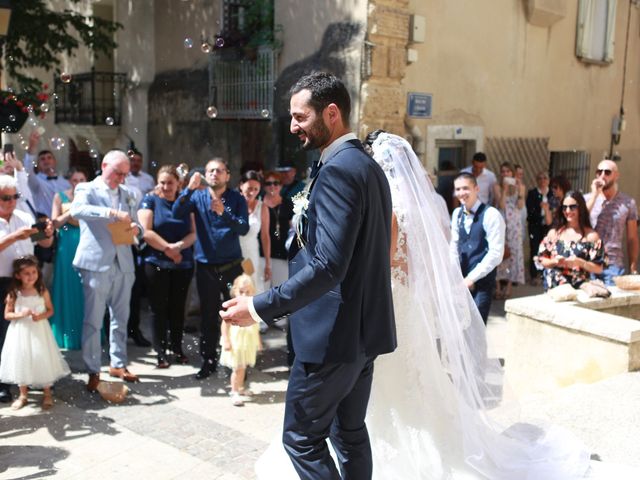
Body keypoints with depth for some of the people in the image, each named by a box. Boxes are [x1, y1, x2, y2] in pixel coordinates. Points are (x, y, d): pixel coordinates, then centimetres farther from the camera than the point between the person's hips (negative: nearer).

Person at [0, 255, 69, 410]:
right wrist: (21, 314, -20)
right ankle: (23, 395, 25)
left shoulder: (43, 291, -5)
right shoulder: (14, 294, -6)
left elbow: (50, 310, 3)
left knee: (43, 361, 3)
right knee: (21, 361, 8)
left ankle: (47, 394, 21)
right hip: (20, 333, 0)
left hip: (39, 331, 0)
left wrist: (42, 316, -17)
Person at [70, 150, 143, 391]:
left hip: (123, 263, 5)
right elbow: (76, 210, -23)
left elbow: (136, 225, 17)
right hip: (96, 263, -5)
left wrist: (136, 228, -8)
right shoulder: (87, 189, -2)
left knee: (120, 318, 13)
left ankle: (118, 364, 25)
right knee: (93, 320, -1)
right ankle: (93, 371, 8)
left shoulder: (128, 193, 13)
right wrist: (111, 213, -34)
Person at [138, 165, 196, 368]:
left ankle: (177, 348, 20)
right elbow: (146, 231, -10)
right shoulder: (150, 200, 0)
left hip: (183, 264, 3)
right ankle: (161, 352, 11)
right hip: (157, 263, -3)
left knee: (178, 307, 8)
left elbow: (193, 233, 2)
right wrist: (167, 248, -11)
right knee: (159, 307, 3)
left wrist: (178, 246, -15)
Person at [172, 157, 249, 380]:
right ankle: (208, 360, 20)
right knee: (208, 315, 8)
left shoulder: (237, 199, -1)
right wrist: (189, 189, -27)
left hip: (231, 265, -1)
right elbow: (177, 213, -14)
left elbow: (244, 229, -13)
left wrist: (224, 213, -27)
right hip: (205, 266, 1)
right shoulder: (198, 196, 2)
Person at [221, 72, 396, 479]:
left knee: (302, 438, 3)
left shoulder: (338, 170, -18)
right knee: (350, 432, 18)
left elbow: (328, 266, -26)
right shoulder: (369, 166, 12)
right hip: (366, 325, 10)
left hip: (335, 332, -10)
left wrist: (259, 307, -23)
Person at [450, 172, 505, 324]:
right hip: (461, 280, 6)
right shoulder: (457, 214, 9)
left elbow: (496, 254, -15)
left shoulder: (491, 215, -11)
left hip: (482, 281, -6)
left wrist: (472, 277, -15)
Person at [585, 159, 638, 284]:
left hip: (614, 266, 0)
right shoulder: (587, 199, 5)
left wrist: (633, 268, 2)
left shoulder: (628, 202, 4)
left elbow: (632, 239, 7)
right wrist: (594, 195, -11)